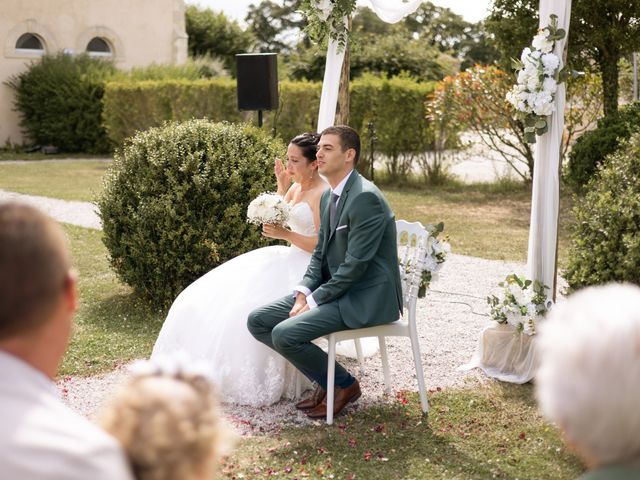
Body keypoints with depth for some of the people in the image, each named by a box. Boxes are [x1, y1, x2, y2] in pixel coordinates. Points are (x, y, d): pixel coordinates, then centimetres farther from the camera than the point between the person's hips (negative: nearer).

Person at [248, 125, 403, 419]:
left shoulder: (365, 198, -19)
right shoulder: (328, 197, 11)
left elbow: (354, 265, -22)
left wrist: (314, 301, -17)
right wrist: (303, 293, -2)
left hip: (366, 298, -9)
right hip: (333, 289, 10)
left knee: (284, 334, -23)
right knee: (258, 321, 1)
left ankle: (343, 385, 1)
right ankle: (325, 380, 11)